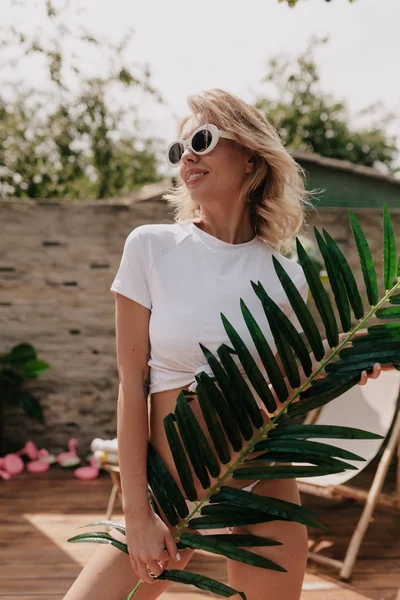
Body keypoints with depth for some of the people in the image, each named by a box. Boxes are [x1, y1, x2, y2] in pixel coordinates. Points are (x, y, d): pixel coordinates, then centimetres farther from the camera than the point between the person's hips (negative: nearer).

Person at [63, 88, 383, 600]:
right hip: (168, 488, -1)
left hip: (263, 486, 2)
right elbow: (131, 385, -8)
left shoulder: (283, 275, 0)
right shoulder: (150, 247, -6)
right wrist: (138, 513, -11)